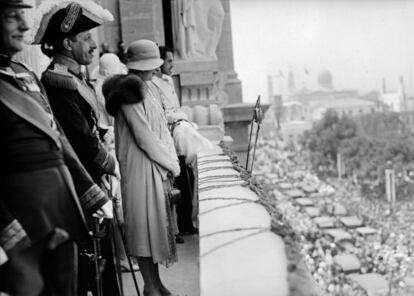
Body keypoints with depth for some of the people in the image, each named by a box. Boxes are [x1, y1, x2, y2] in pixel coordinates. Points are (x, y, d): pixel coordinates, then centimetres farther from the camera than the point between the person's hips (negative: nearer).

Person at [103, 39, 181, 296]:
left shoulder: (143, 89, 14)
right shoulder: (130, 91, -14)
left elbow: (160, 129, 13)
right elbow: (144, 137, -17)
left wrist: (171, 160, 2)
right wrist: (171, 163, -9)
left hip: (156, 167, 9)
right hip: (140, 168, -9)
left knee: (157, 222, 13)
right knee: (145, 225, -2)